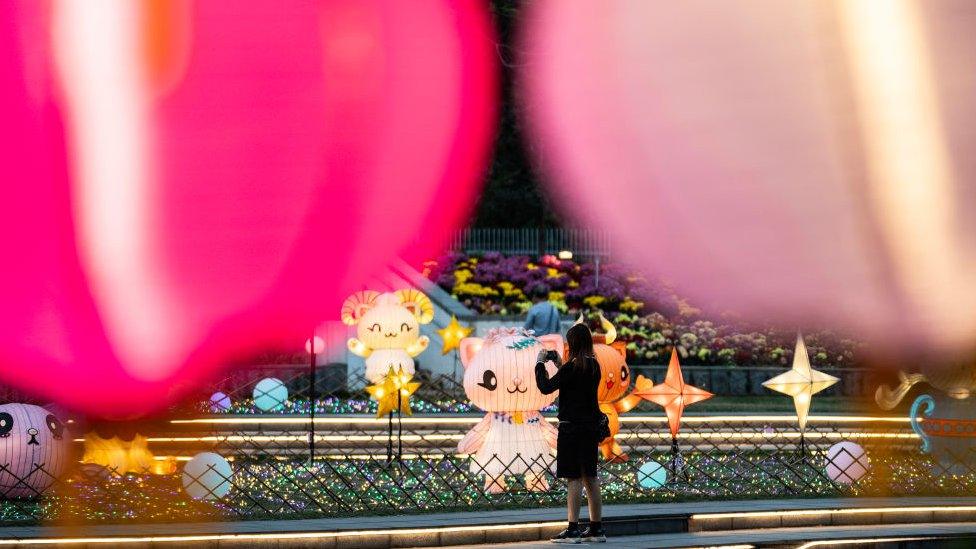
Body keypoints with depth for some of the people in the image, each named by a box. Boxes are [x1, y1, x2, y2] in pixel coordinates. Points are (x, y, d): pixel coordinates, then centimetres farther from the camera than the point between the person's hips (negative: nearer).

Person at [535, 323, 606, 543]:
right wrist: (559, 364, 19)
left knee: (574, 478, -7)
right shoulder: (594, 366, 8)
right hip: (590, 426, 8)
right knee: (590, 476, 13)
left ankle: (573, 529, -7)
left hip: (572, 427, -8)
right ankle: (596, 529, 17)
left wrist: (540, 363, -1)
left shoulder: (572, 367, -16)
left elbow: (546, 387, -14)